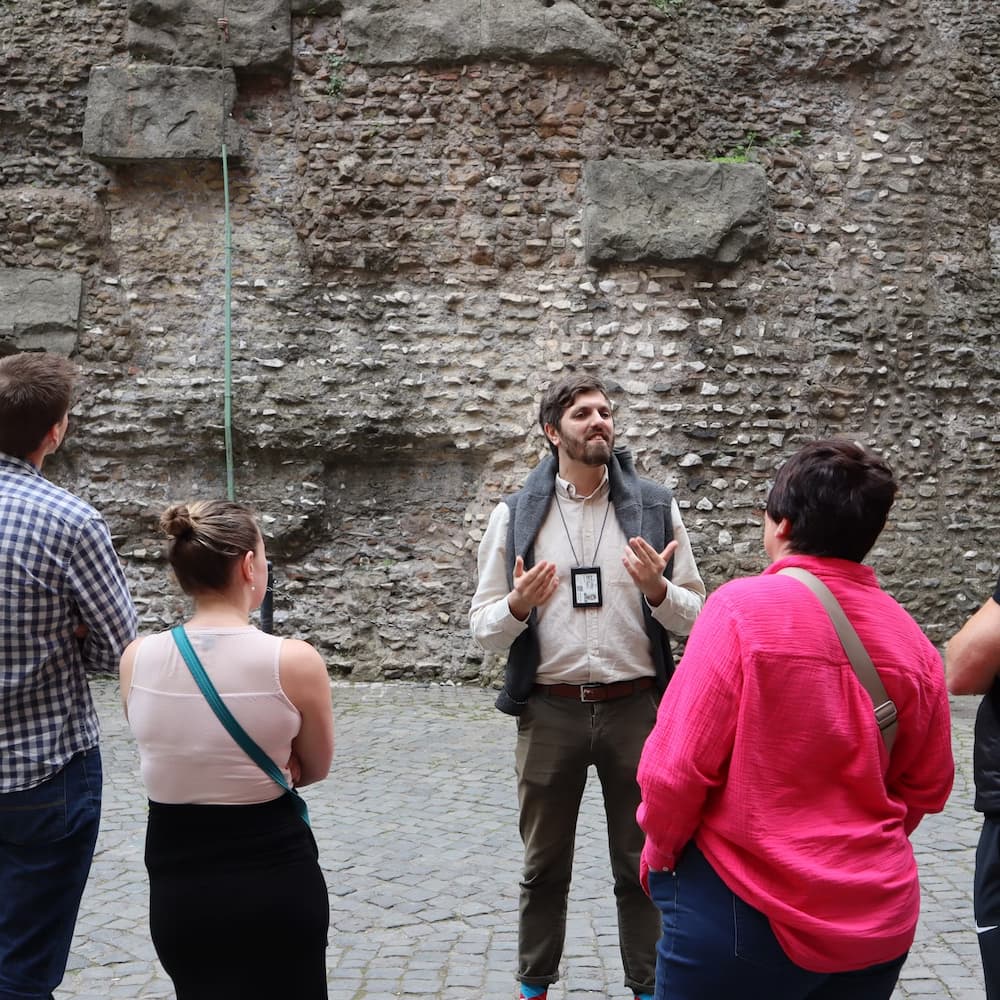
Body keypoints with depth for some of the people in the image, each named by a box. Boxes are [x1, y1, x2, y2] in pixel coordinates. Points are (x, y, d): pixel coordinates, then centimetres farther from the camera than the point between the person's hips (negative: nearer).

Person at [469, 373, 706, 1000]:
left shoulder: (655, 507, 1)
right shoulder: (515, 515, 1)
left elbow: (696, 618, 3)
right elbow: (483, 629, 3)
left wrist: (658, 590, -17)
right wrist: (517, 607, -18)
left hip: (636, 710, 0)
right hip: (549, 713, 0)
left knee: (642, 865, 12)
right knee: (544, 866, 15)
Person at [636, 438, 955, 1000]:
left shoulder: (744, 608, -16)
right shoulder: (910, 637, -2)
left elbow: (678, 765, -16)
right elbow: (927, 786, 8)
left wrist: (660, 850, 1)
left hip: (749, 914, -4)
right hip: (882, 920, 5)